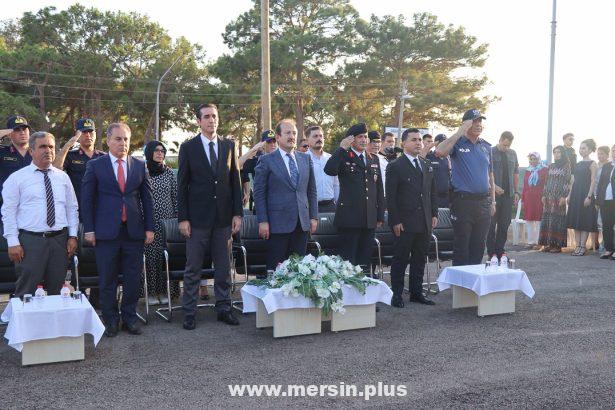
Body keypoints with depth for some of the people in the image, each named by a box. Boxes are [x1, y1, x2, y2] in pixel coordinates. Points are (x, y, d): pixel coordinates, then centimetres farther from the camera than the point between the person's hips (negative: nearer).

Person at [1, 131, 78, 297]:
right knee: (26, 293, -1)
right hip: (30, 241, -3)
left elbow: (72, 208, 13)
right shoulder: (17, 178, 0)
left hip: (60, 240, 4)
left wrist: (73, 236, 5)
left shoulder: (63, 177, 11)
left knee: (57, 291, 10)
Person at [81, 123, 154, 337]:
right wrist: (89, 229, -4)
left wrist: (149, 228, 5)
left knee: (133, 278, 6)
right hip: (106, 231, -2)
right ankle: (111, 320, 18)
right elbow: (87, 199, 2)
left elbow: (147, 198, 9)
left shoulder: (140, 165, 8)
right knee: (107, 280, 5)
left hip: (134, 231, 2)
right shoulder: (95, 165, 2)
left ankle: (129, 317, 20)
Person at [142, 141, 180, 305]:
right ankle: (151, 291, 9)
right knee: (150, 254, -1)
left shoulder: (169, 172, 8)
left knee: (166, 255, 1)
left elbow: (175, 197, 10)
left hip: (167, 221, 2)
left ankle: (165, 290, 11)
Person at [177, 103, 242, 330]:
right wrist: (183, 218, -7)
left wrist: (237, 213, 2)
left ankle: (223, 309, 21)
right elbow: (182, 185, -1)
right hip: (198, 218, -3)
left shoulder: (229, 145, 7)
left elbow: (235, 181, 8)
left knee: (223, 267, 10)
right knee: (193, 269, 4)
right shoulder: (188, 147, 0)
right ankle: (189, 313, 13)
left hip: (223, 217, 3)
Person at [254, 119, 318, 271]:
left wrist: (313, 217, 8)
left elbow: (311, 190, 14)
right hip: (278, 224, -4)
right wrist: (263, 221, -10)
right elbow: (259, 193, -4)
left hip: (302, 223, 4)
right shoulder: (266, 160, -2)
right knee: (275, 269, 2)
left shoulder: (306, 159, 12)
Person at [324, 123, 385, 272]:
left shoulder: (374, 160, 16)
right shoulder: (343, 157, 0)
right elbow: (329, 170, -22)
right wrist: (342, 149, -17)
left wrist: (380, 216, 14)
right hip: (349, 218, -5)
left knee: (365, 261, 9)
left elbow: (379, 189, 18)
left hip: (370, 220, 5)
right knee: (348, 261, -1)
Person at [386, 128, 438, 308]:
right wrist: (395, 221, -14)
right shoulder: (395, 167, -5)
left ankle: (416, 293, 21)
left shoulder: (427, 166, 14)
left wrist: (434, 214, 9)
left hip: (424, 223, 6)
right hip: (404, 223, -6)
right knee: (400, 259, 1)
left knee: (420, 259, 11)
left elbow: (432, 193, 19)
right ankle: (397, 295, 9)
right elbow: (390, 197, -9)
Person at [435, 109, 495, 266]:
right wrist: (460, 132, -19)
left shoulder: (486, 146, 14)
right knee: (461, 245, 0)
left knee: (478, 245, 11)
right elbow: (439, 152, -25)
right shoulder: (457, 143, -3)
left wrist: (492, 200, 16)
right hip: (463, 200, -5)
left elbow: (490, 175, 19)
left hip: (484, 202, 5)